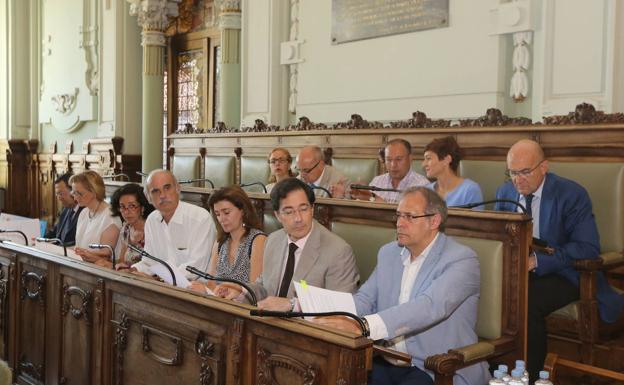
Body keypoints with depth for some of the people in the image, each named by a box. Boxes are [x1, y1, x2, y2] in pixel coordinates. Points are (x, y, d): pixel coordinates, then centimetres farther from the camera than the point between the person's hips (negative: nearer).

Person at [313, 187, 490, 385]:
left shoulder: (462, 259, -11)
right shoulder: (388, 253, 13)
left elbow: (430, 307, -25)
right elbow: (366, 299, 10)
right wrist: (329, 314, -14)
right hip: (386, 363, 5)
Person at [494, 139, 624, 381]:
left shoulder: (572, 194, -9)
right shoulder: (504, 193, 7)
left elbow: (588, 248, -17)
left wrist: (537, 261, -27)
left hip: (562, 273, -4)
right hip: (515, 270, 4)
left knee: (527, 302, -35)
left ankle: (530, 376, -15)